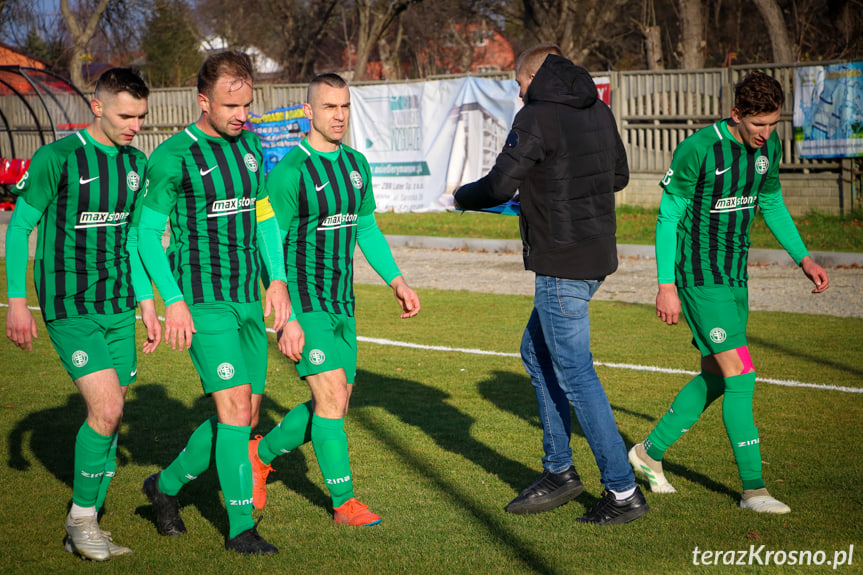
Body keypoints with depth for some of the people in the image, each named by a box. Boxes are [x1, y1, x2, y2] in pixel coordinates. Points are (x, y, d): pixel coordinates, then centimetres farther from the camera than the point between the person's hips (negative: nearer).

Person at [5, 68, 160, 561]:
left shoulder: (136, 163, 7)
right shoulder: (57, 158, -12)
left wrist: (147, 305, 15)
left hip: (119, 306, 6)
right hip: (70, 307, -6)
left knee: (111, 417, 7)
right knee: (105, 410, -16)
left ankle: (85, 532, 19)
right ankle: (82, 517, 4)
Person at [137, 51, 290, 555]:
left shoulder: (249, 143, 9)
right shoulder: (174, 156, -10)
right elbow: (148, 232, -6)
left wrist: (277, 278, 8)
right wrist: (173, 301, -13)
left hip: (249, 300, 7)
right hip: (203, 302, -7)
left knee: (247, 414, 9)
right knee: (235, 407, -13)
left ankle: (168, 484, 28)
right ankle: (241, 527, -3)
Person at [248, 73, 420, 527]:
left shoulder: (356, 165, 8)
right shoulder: (289, 173, -15)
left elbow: (367, 228, 20)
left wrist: (396, 281, 10)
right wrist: (286, 320, -19)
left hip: (342, 303, 8)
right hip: (303, 305, -8)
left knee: (335, 405, 10)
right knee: (331, 395, -12)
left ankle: (261, 453, 31)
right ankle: (344, 501, 1)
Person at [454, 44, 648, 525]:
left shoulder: (538, 118, -14)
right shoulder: (599, 111, 10)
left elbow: (499, 187, -15)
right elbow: (619, 176, 21)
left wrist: (462, 196, 6)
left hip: (562, 263, -9)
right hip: (597, 254, 9)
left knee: (575, 374, -3)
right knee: (537, 353, 21)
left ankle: (624, 492, -1)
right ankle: (559, 471, 24)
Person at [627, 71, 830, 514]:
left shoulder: (769, 146, 2)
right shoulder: (698, 149, -19)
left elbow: (772, 203, 18)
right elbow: (668, 216, -13)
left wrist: (803, 258, 10)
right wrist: (666, 286, -15)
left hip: (735, 276, 8)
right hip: (698, 276, -8)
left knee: (716, 377, 13)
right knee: (740, 374, -12)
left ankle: (650, 451, 29)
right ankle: (753, 488, -4)